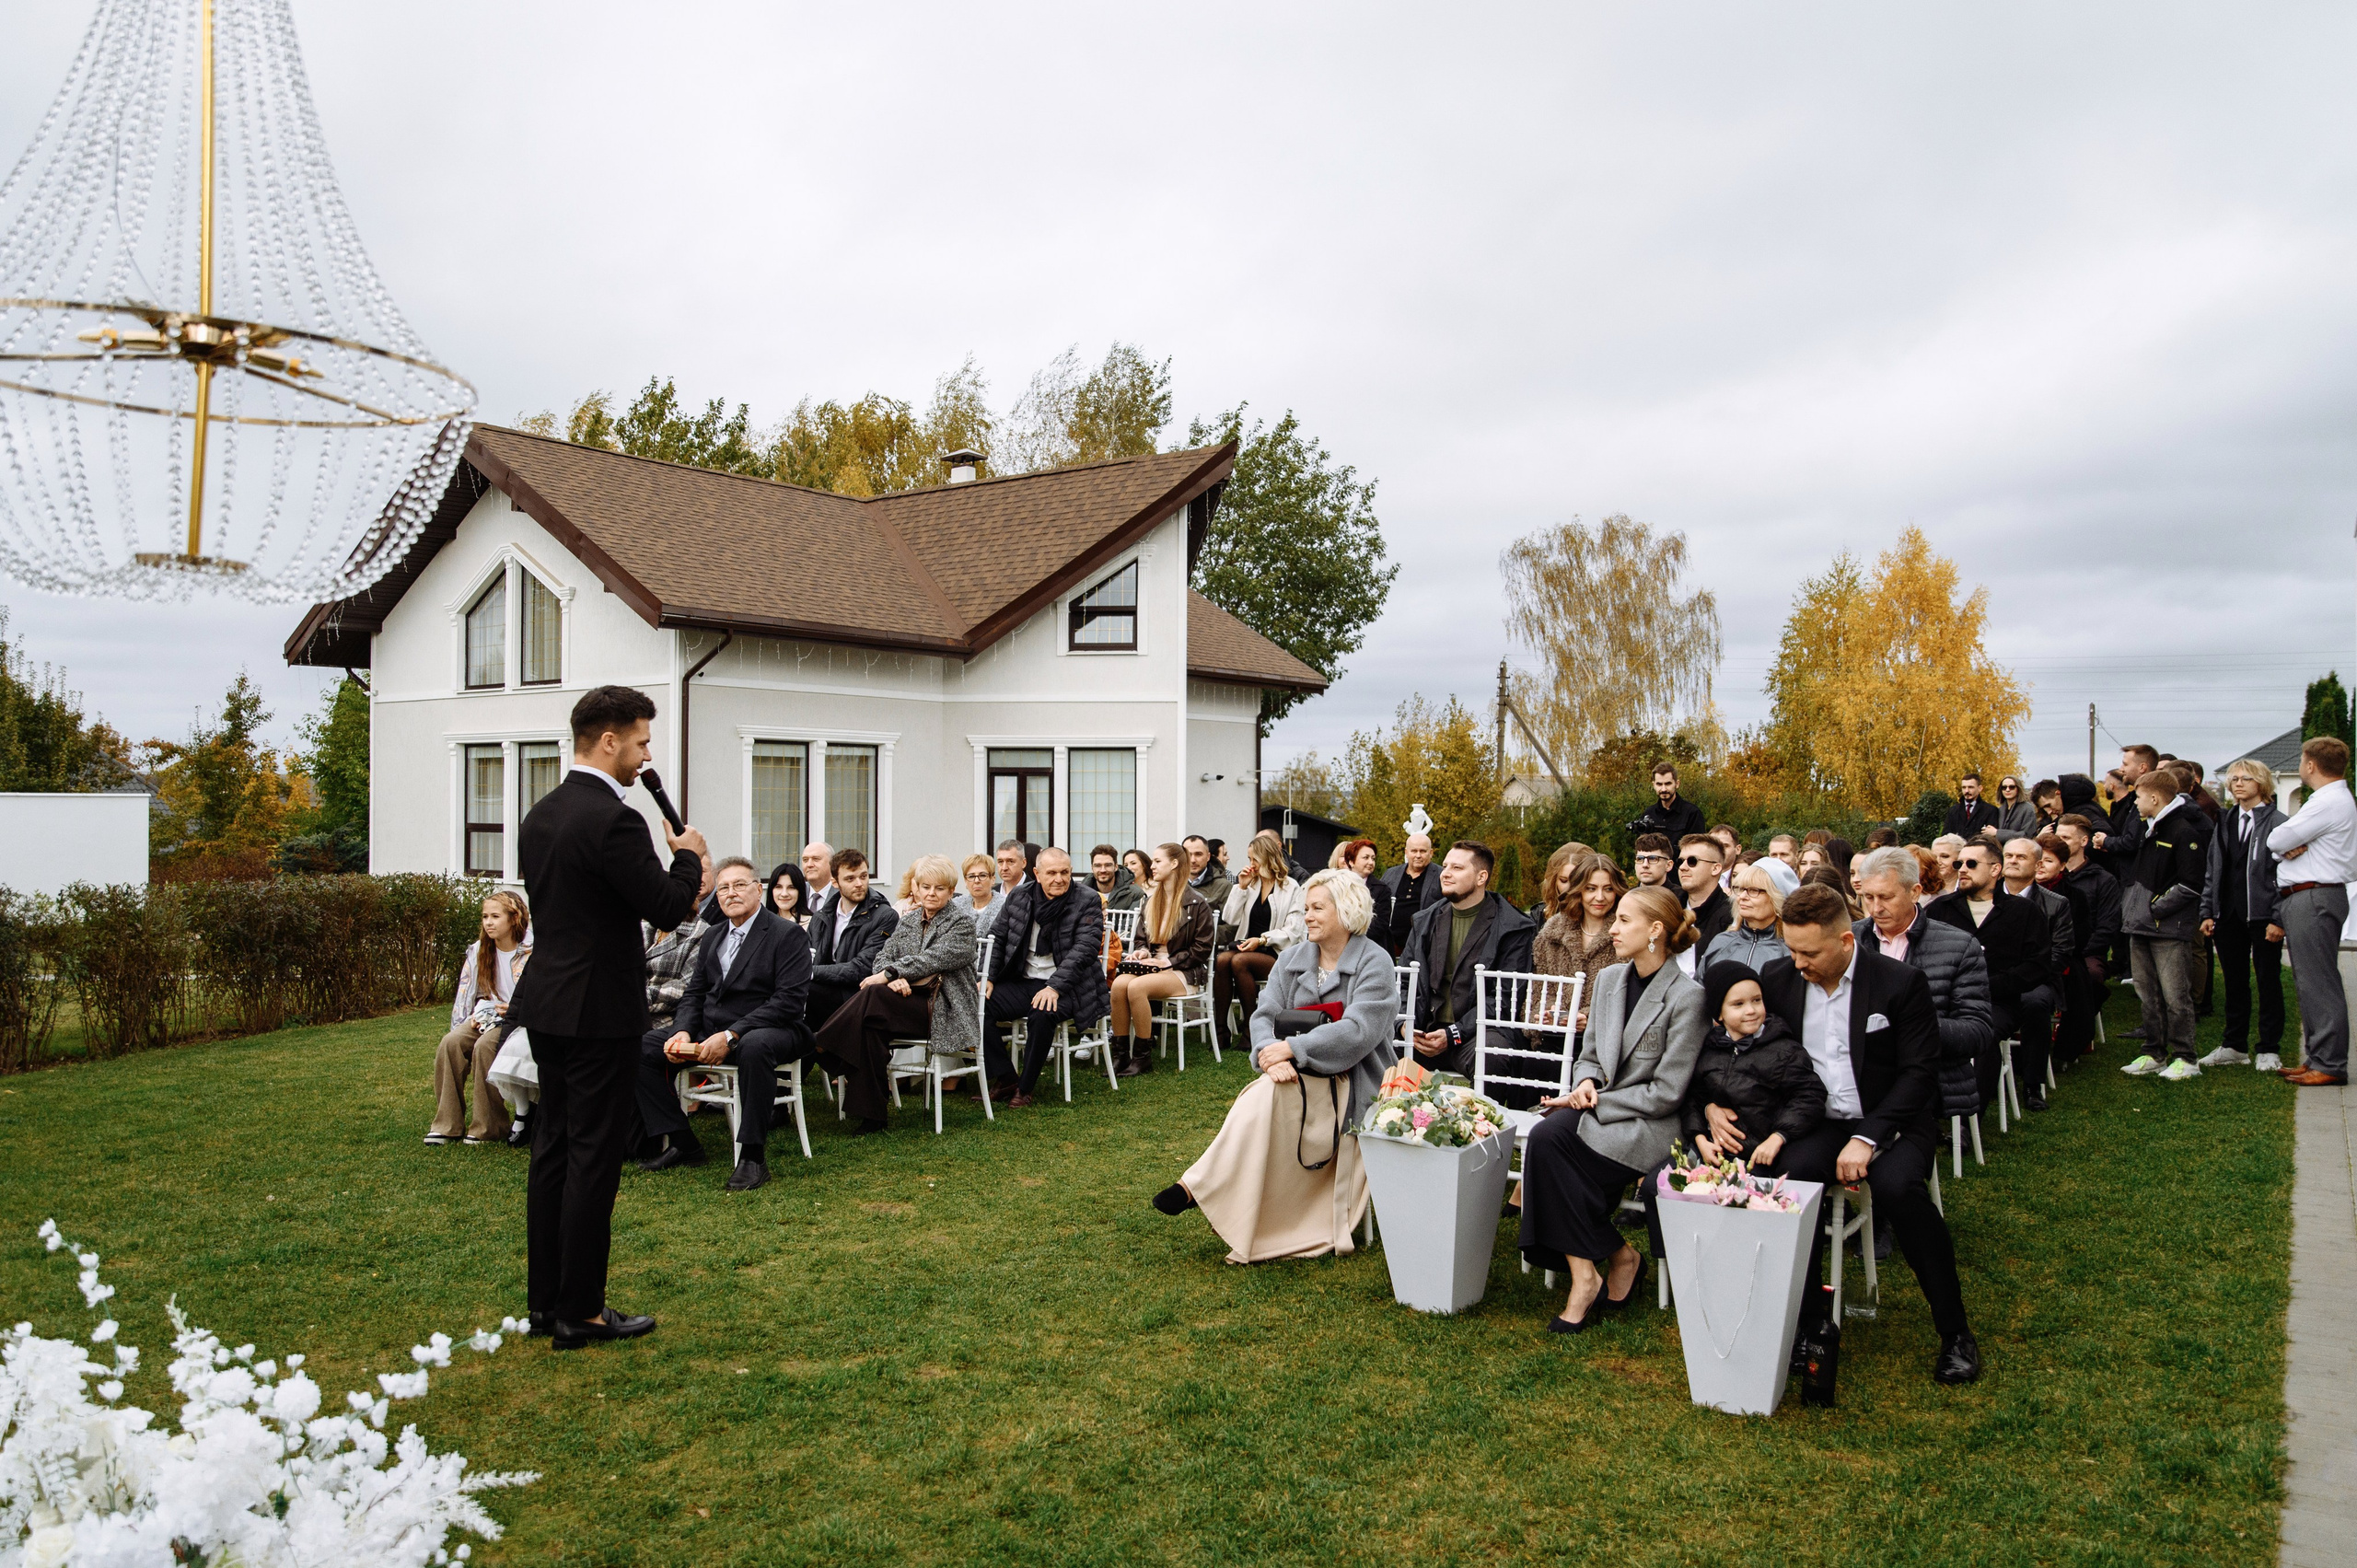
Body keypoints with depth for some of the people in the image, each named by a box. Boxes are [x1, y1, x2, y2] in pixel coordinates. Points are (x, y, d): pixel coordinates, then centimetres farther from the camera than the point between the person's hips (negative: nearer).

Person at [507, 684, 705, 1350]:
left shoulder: (540, 815, 10)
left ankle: (544, 1300, 24)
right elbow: (669, 908, -19)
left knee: (553, 1149, 15)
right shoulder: (614, 820, -19)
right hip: (598, 1012, -9)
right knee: (594, 1158, 0)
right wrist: (688, 857, -1)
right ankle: (579, 1312, 8)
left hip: (546, 1002, 9)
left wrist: (663, 894, 17)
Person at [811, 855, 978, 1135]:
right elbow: (883, 956, 9)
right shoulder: (909, 921, 21)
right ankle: (872, 1114, -26)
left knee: (872, 995, -32)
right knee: (868, 1025, -31)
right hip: (908, 1000, 5)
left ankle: (823, 1045, -18)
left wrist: (889, 974, -19)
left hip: (943, 1009, -5)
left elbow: (933, 958, -13)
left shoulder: (962, 922, 2)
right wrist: (894, 978, -14)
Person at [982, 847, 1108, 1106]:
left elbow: (1085, 948, -16)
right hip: (1021, 983, 5)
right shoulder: (1018, 897, 8)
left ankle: (1025, 1088, -16)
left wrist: (1054, 988, -28)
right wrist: (987, 978, -4)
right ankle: (1004, 1079, -7)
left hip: (1065, 986, -5)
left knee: (1042, 1013, -36)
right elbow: (997, 938, 13)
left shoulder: (1087, 902, -6)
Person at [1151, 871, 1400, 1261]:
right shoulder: (1292, 959, 12)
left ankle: (1197, 1186, -31)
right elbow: (1265, 1014, 1)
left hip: (1350, 1083, -5)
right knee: (1264, 1093, -31)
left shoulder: (1375, 963, -5)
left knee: (1266, 1095, -32)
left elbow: (1357, 1031, -18)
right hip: (1298, 1077, 5)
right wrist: (1272, 1056, -21)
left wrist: (1291, 1048, -22)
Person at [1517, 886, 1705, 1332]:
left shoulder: (1685, 996, -12)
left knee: (1550, 1142, -27)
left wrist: (1597, 1102, -13)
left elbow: (1666, 1092, -14)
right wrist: (1585, 1082, -6)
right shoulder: (1609, 979, 9)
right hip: (1597, 1112, 6)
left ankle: (1586, 1274, -10)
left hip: (1650, 1127, -6)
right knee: (1544, 1137, -26)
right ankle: (1617, 1257, -15)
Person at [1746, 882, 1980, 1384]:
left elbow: (1919, 1074, -10)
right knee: (1793, 1174, -30)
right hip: (1820, 1123, 2)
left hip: (1892, 1121, -2)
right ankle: (1807, 1320, -12)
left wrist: (1867, 1137, -21)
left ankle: (1955, 1332, -13)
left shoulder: (1902, 982, -8)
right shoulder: (1779, 980, 2)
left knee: (1897, 1184, -33)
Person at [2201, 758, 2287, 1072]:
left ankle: (2269, 1050, 12)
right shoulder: (2225, 822, 13)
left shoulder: (2278, 823, -6)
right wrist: (2207, 912, 7)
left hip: (2263, 915, -5)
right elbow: (2212, 871, 13)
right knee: (2235, 982, 12)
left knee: (2268, 982, 4)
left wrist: (2278, 919, -14)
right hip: (2228, 915, 5)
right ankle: (2234, 1046, 20)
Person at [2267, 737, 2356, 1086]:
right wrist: (2292, 847, -5)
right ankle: (2317, 1058, 20)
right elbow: (2280, 843, 16)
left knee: (2318, 982, -8)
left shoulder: (2329, 803, -15)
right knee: (2310, 982, 14)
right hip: (2304, 898, 11)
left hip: (2313, 898, -11)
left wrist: (2285, 845, 4)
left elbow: (2275, 840, -16)